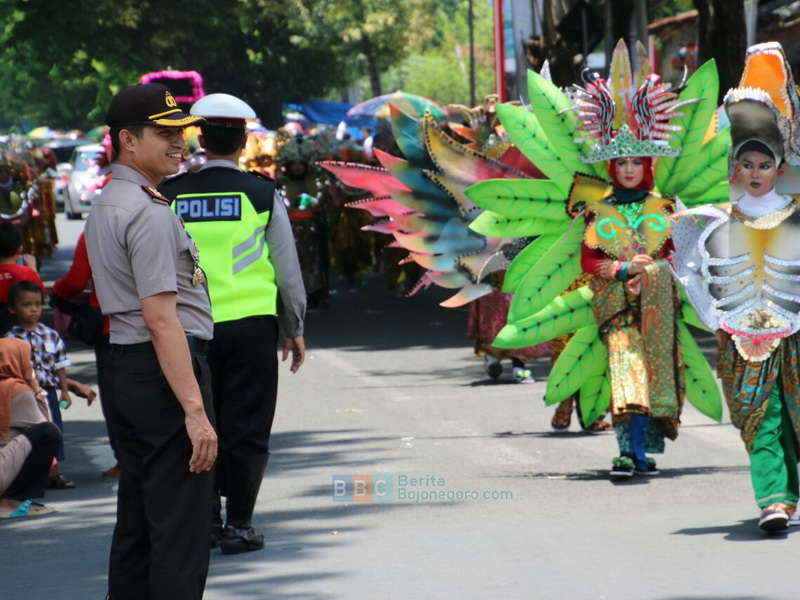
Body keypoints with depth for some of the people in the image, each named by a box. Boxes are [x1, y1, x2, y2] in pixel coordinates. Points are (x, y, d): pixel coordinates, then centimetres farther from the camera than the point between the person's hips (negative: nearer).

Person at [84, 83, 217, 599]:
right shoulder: (149, 213, -16)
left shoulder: (103, 207, 16)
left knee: (137, 522, 14)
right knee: (181, 528, -9)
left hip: (124, 369, 10)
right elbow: (161, 319, -22)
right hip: (164, 369, -10)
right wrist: (195, 411, -24)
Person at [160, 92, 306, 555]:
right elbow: (288, 269, 2)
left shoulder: (173, 196, 0)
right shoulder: (261, 194, -3)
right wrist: (295, 328, 10)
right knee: (246, 427, 3)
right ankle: (237, 525, 3)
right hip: (251, 323, -2)